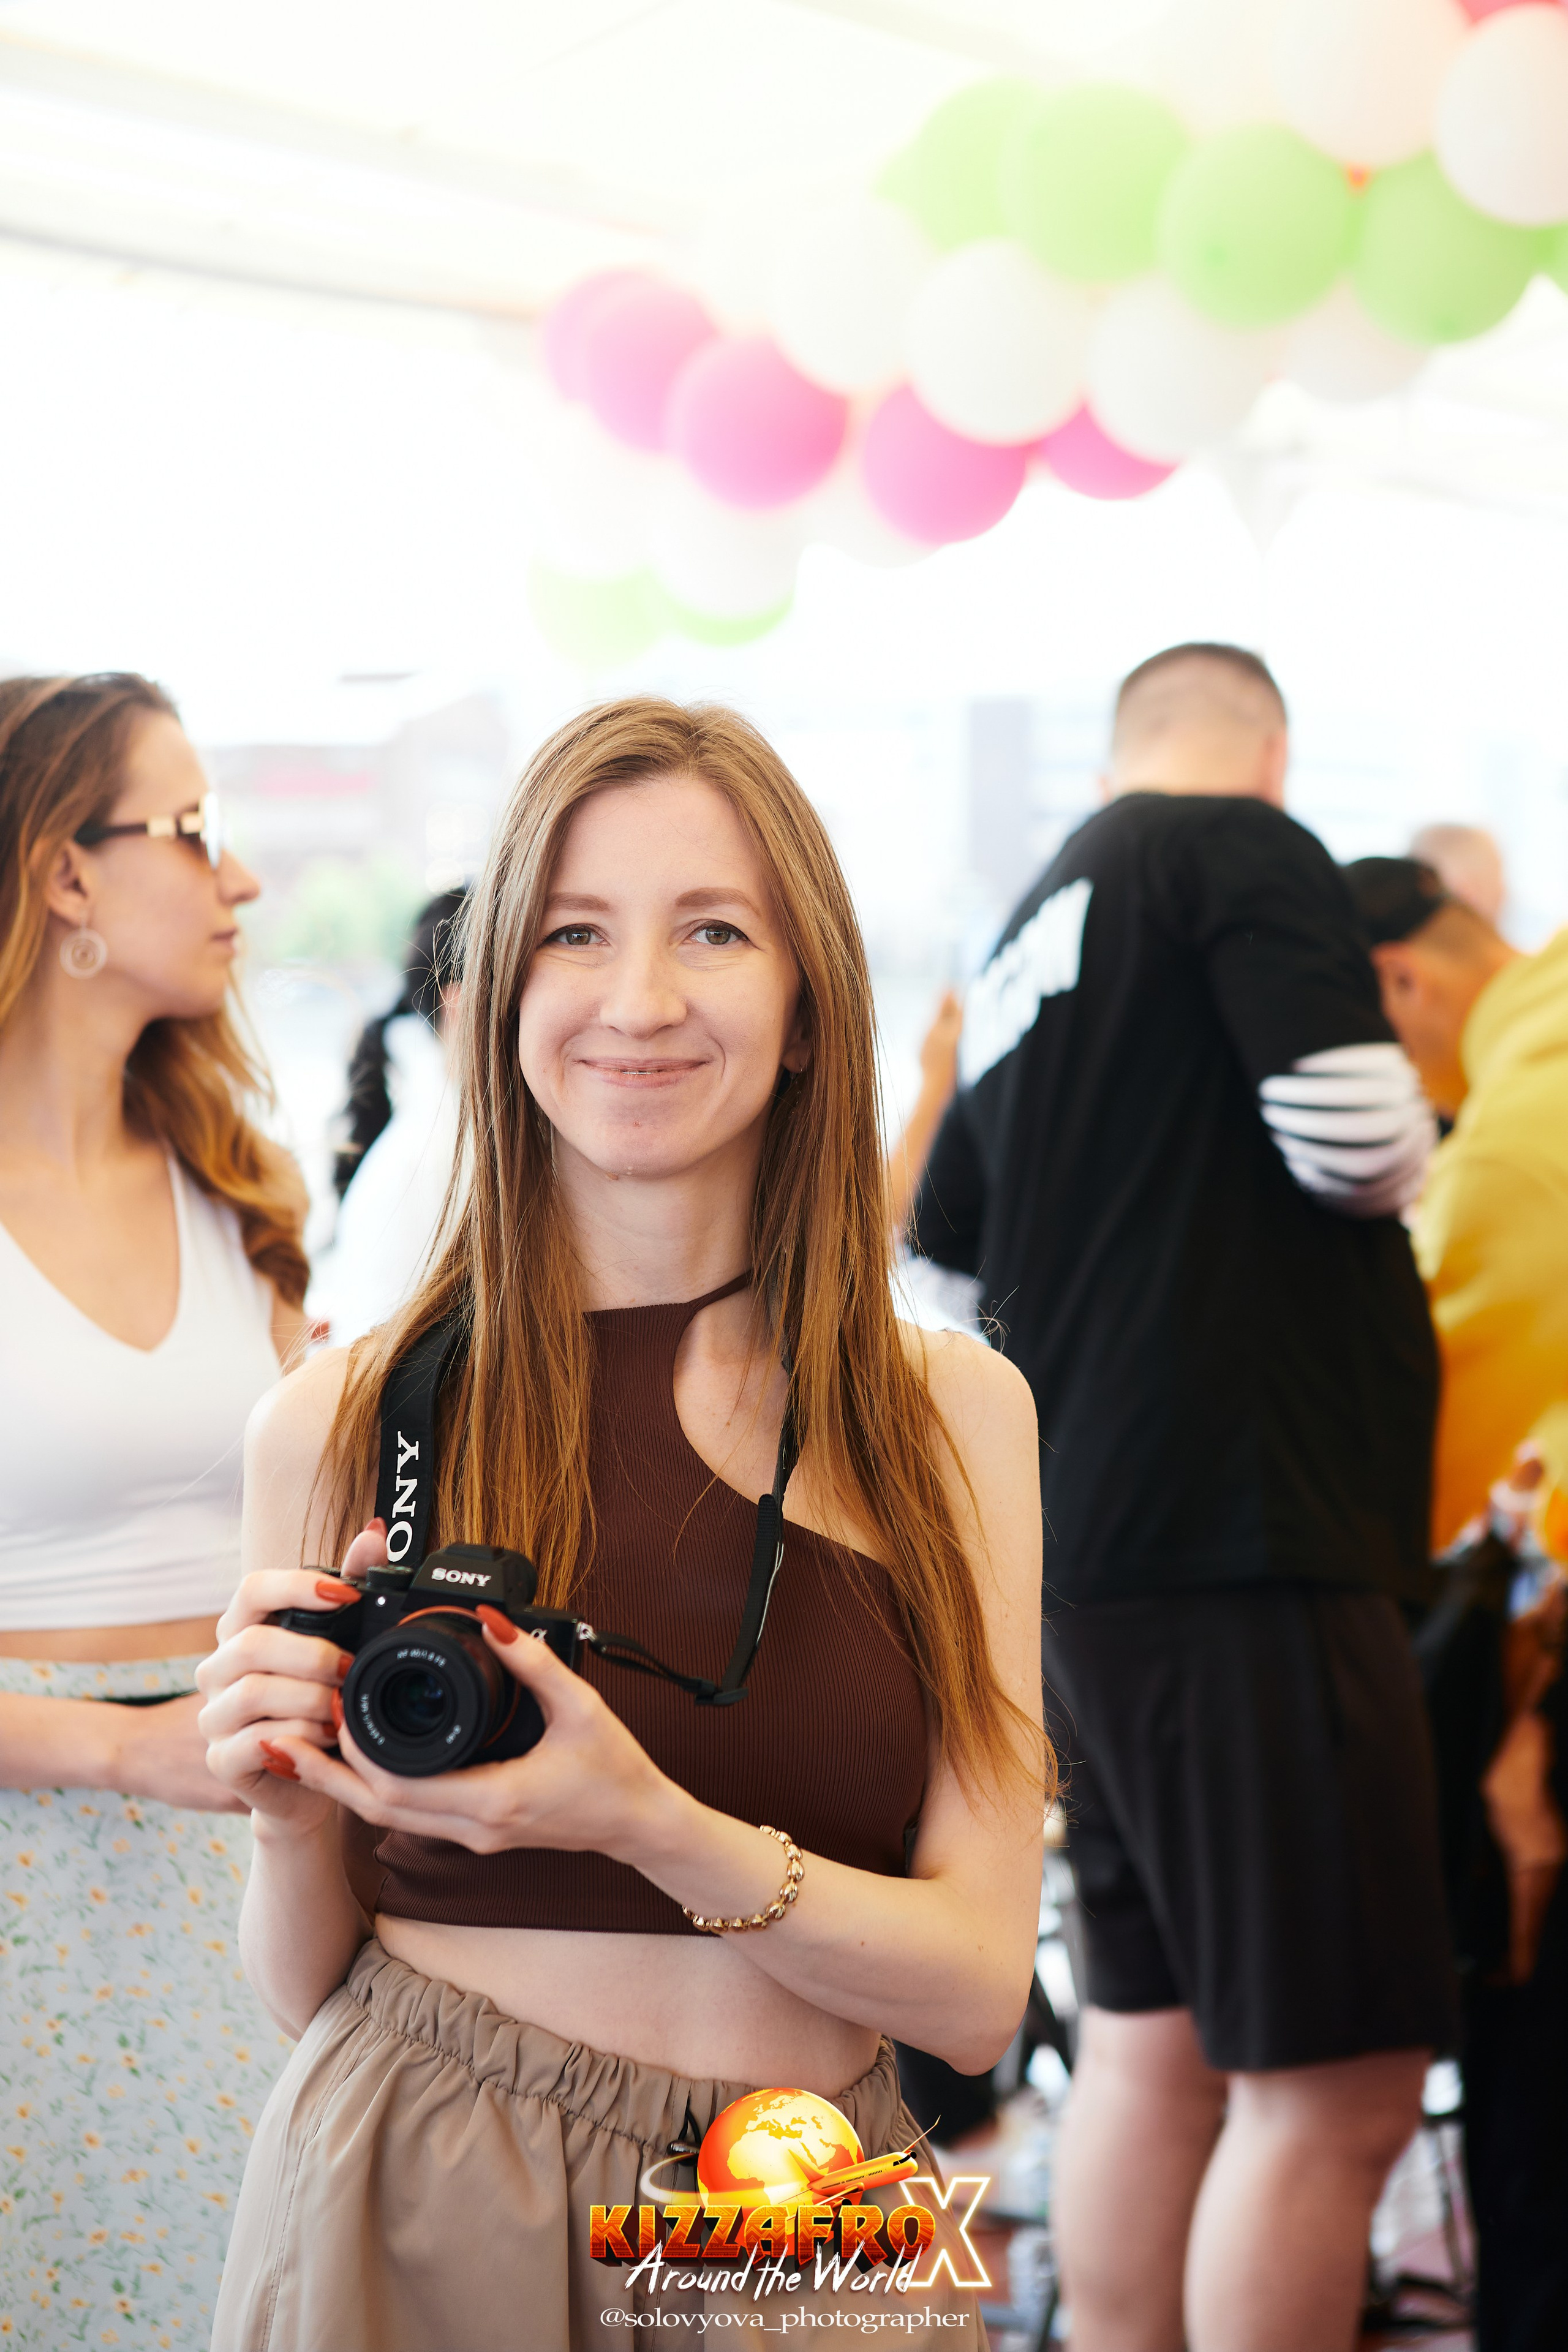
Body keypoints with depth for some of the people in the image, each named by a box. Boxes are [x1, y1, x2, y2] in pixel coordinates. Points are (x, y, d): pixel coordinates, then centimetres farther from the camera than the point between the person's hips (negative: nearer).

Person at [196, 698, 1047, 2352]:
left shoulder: (955, 1413, -3)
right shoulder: (339, 1422, -6)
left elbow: (979, 1987, -7)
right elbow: (307, 1994, 2)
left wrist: (650, 1826, -23)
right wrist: (290, 1819, -19)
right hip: (420, 2216, -1)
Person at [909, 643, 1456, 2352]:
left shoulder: (1026, 936, 18)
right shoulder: (1243, 848, -6)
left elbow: (948, 1226, 27)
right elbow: (1362, 1139, -17)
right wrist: (1403, 1148, 5)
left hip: (1091, 1549, 9)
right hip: (1243, 1528, -9)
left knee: (1152, 2046, 15)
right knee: (1334, 2082, -6)